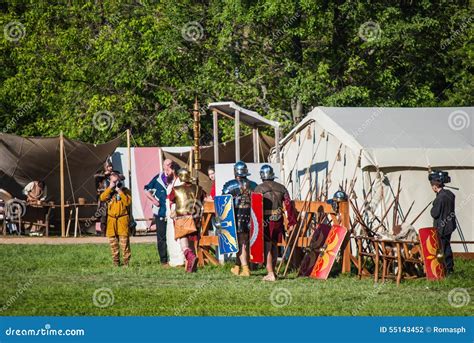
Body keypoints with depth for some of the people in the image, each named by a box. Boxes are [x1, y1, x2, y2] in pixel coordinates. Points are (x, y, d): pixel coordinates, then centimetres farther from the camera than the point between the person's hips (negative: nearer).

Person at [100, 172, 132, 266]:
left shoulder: (125, 190, 4)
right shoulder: (109, 191, 12)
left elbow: (128, 202, -11)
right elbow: (102, 198, -8)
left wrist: (120, 192, -13)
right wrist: (110, 188, -12)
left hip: (123, 219, -3)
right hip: (111, 219, 3)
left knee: (124, 241, -7)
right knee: (113, 241, 6)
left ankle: (126, 261, -1)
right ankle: (115, 261, 14)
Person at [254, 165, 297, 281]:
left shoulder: (259, 189, -4)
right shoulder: (281, 188, 8)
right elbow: (288, 205, 5)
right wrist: (291, 222, 8)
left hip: (265, 221, -4)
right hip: (278, 220, 4)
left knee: (267, 247, -2)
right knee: (274, 245, 19)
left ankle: (270, 274, -8)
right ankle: (273, 271, 27)